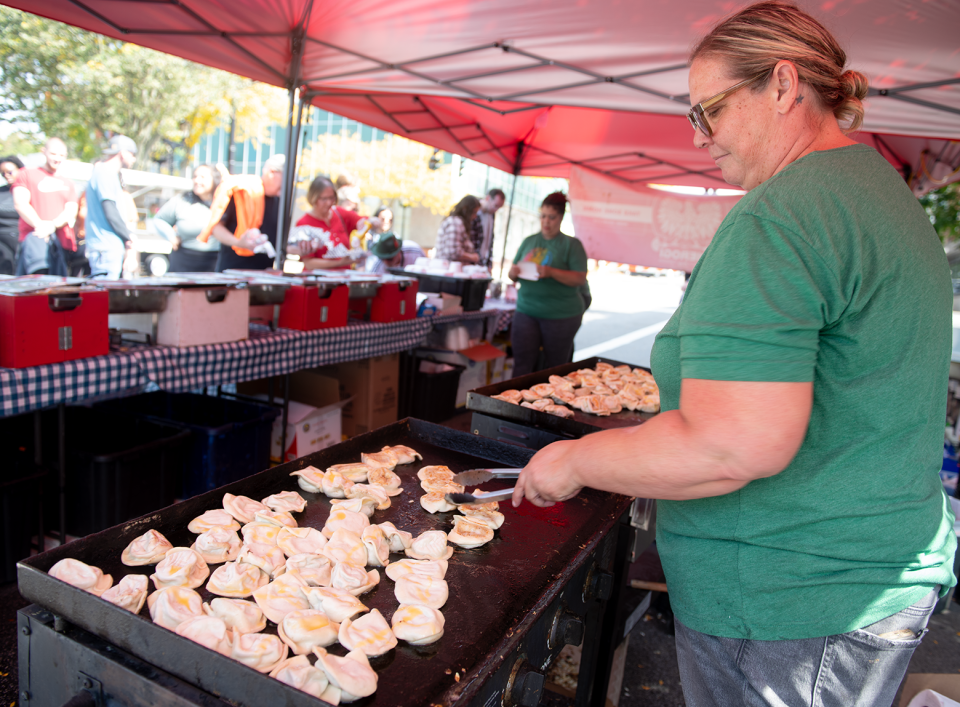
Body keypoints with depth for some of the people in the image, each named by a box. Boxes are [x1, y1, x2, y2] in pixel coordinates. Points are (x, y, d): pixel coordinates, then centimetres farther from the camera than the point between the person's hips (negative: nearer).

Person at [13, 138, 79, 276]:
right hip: (34, 235, -3)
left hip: (62, 239, 3)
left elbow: (71, 211, 10)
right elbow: (20, 203, 1)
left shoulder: (68, 184, 27)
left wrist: (52, 225, -12)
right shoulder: (26, 174, 17)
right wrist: (40, 225, -17)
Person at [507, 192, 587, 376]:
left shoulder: (572, 244, 0)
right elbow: (513, 274, 16)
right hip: (527, 311, 3)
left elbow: (580, 279, -9)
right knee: (522, 366, -2)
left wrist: (551, 272, -22)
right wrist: (513, 273, -8)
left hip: (561, 316, -3)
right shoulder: (529, 241, 12)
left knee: (552, 370, 5)